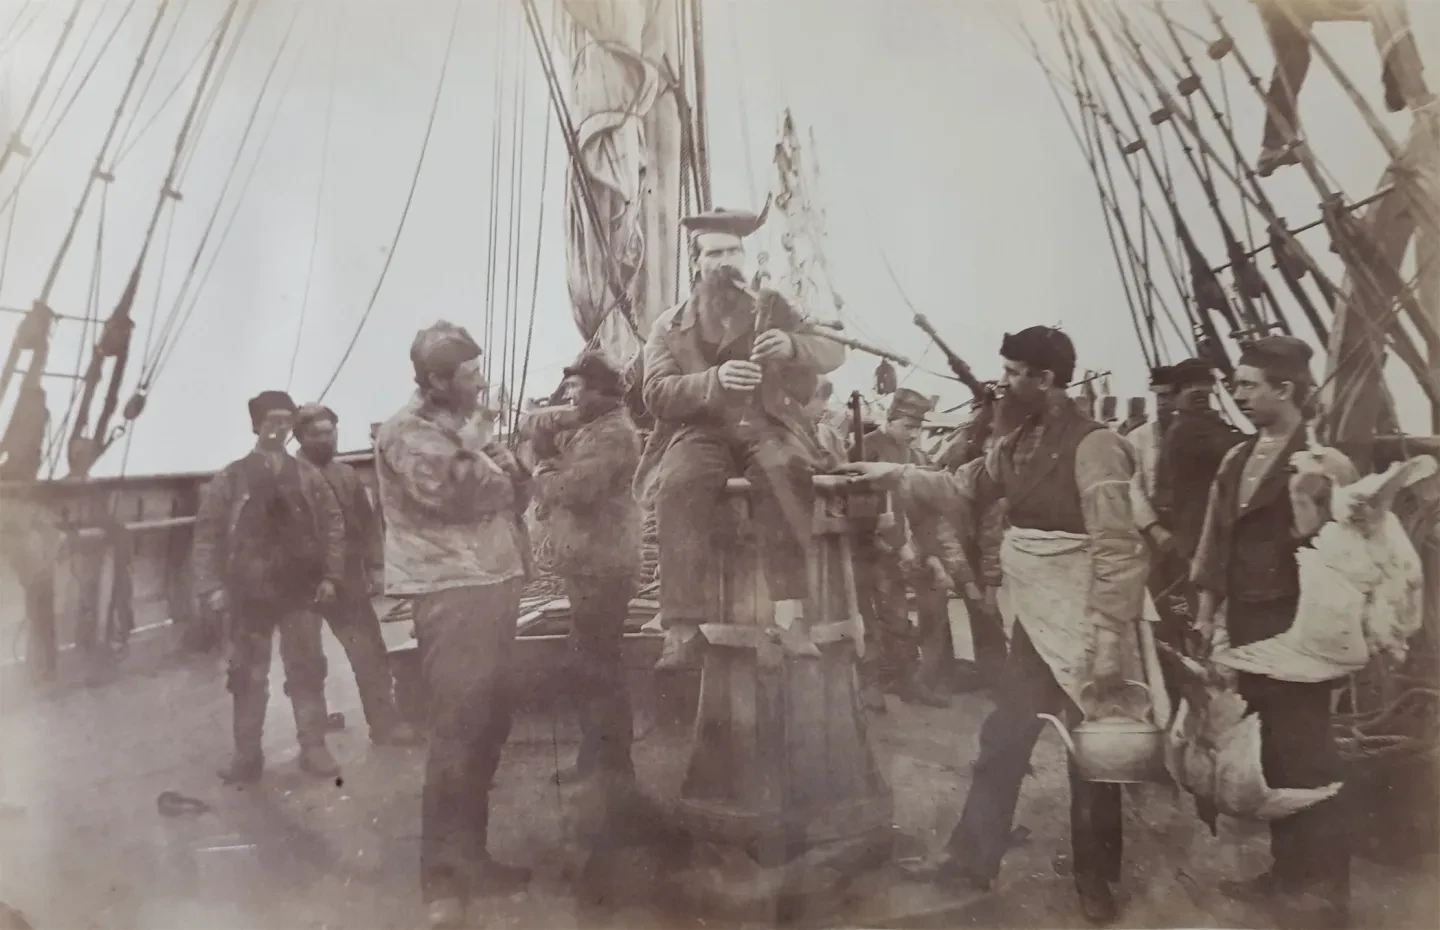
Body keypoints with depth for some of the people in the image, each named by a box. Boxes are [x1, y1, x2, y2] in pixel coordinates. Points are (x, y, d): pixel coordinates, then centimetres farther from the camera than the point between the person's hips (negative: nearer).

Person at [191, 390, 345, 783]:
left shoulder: (308, 476, 6)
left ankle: (314, 747, 15)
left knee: (307, 670, 5)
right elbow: (207, 534, 0)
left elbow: (332, 525, 5)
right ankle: (247, 755, 19)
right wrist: (211, 587, -7)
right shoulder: (230, 479, 2)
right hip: (248, 593, -1)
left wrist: (331, 576, -2)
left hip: (300, 590, 1)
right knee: (247, 676, 7)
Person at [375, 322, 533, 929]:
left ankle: (469, 856, 25)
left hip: (491, 583, 8)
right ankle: (443, 877, 3)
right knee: (457, 730, -8)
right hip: (451, 591, -8)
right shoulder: (409, 432, -7)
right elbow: (458, 492, -20)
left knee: (489, 725, 12)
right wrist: (480, 453, -2)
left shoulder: (467, 425, 19)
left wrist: (504, 463, -3)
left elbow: (517, 493, 17)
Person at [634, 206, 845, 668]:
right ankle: (683, 630, -34)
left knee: (785, 469, -36)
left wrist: (793, 346, -20)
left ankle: (789, 615, -36)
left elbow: (834, 352, 4)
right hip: (699, 431, 0)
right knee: (679, 483, -34)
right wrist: (714, 379, -21)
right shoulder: (669, 326, 12)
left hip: (765, 426, 1)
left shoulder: (772, 309, 15)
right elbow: (657, 394, -2)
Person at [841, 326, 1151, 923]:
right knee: (1002, 742, 15)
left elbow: (1119, 552, -21)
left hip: (1082, 629, -7)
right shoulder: (1017, 444, 6)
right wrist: (894, 473, 13)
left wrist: (1109, 646, -22)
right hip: (1033, 624, 7)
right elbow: (965, 488, 21)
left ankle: (1094, 879, 31)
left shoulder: (1093, 445, -18)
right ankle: (973, 857, 31)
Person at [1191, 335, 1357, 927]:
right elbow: (1216, 542, 13)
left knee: (1307, 754, 3)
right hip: (1247, 623, 7)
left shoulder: (1323, 462, -12)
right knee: (1276, 752, 16)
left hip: (1294, 624, -7)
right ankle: (1288, 874, 29)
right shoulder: (1236, 460, 9)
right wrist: (1208, 612, 13)